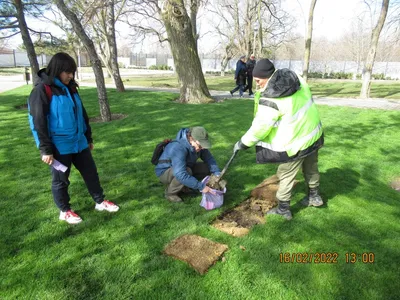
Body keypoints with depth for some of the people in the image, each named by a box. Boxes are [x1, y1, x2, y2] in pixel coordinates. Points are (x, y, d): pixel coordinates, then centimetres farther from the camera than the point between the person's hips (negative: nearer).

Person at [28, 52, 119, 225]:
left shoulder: (71, 88, 10)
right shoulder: (42, 90, -13)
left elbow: (81, 114, 17)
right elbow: (38, 123, -14)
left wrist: (89, 138, 19)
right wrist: (45, 149, -16)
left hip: (79, 143, 7)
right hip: (59, 146, -7)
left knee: (91, 172, 14)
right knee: (60, 180, 10)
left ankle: (100, 202, 30)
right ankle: (64, 211, 27)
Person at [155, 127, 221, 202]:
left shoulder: (197, 143, -14)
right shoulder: (179, 148, -38)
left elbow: (209, 158, -6)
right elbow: (181, 174, -46)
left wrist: (217, 174, -22)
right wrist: (201, 186, -42)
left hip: (181, 168, 7)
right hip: (165, 173, -7)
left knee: (207, 168, -6)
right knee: (188, 171, -36)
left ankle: (181, 184, 8)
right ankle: (170, 192, -9)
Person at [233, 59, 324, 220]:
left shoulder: (270, 99, -27)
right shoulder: (295, 77, -3)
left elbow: (260, 127, -21)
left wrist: (243, 143, -7)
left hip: (295, 143, -8)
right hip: (314, 132, 8)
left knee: (286, 175, 9)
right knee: (311, 167, 27)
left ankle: (283, 209, 22)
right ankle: (314, 196, 46)